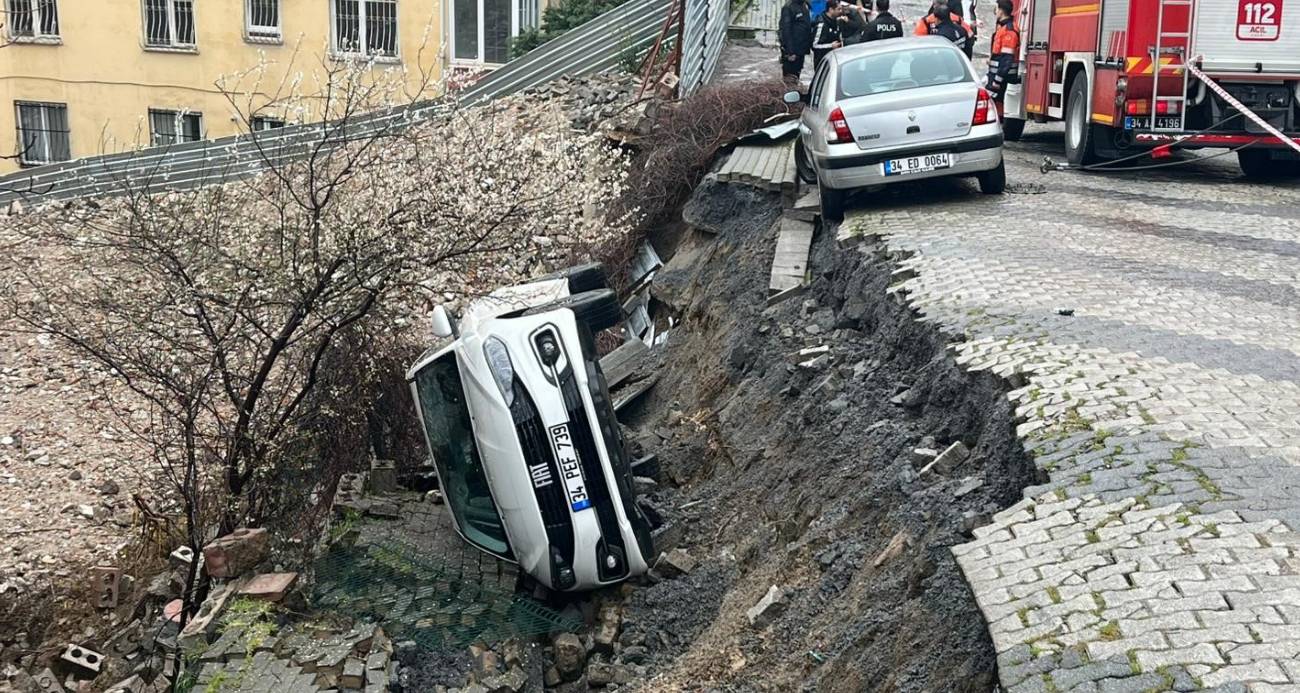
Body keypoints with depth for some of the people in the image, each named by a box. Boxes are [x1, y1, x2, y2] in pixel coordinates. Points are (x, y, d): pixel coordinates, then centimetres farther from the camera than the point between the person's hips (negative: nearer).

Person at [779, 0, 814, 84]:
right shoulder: (788, 8, -13)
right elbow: (786, 30, -18)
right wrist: (790, 52, -22)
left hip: (801, 50, 8)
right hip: (792, 52, -8)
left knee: (796, 77, 15)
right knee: (790, 80, -6)